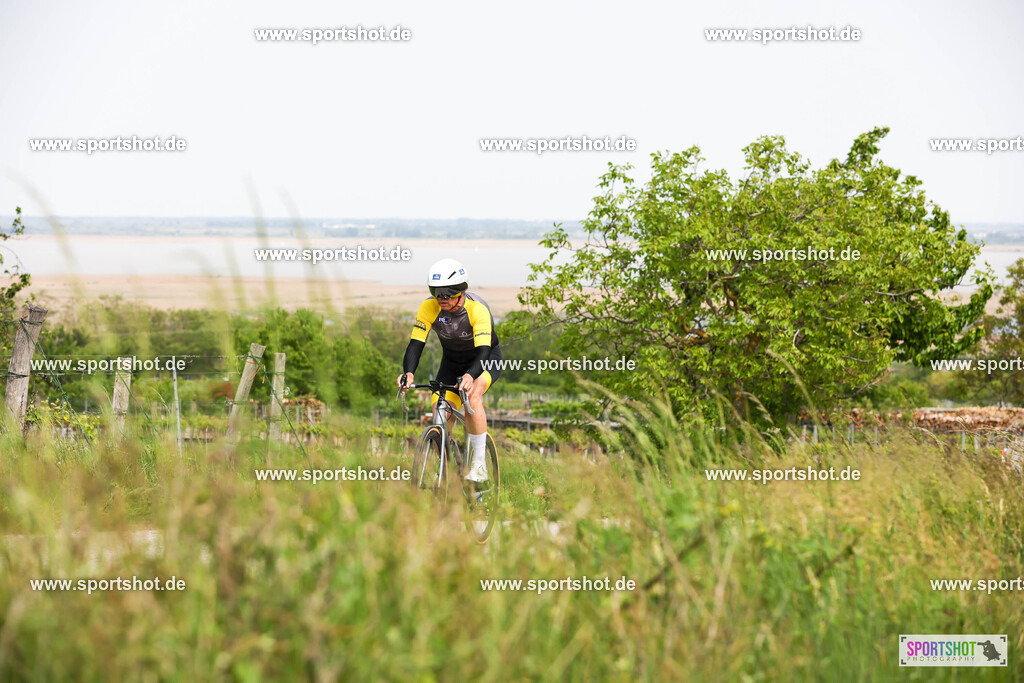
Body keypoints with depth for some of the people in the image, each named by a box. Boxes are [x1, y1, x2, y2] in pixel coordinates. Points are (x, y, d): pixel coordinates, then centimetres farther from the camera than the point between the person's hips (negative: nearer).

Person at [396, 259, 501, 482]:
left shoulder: (477, 309, -34)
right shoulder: (429, 307, -23)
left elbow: (483, 351, -42)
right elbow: (416, 343, -26)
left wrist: (470, 376, -62)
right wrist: (408, 372, -46)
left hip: (487, 358, -4)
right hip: (452, 361, 4)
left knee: (472, 395, -32)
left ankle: (479, 463, -26)